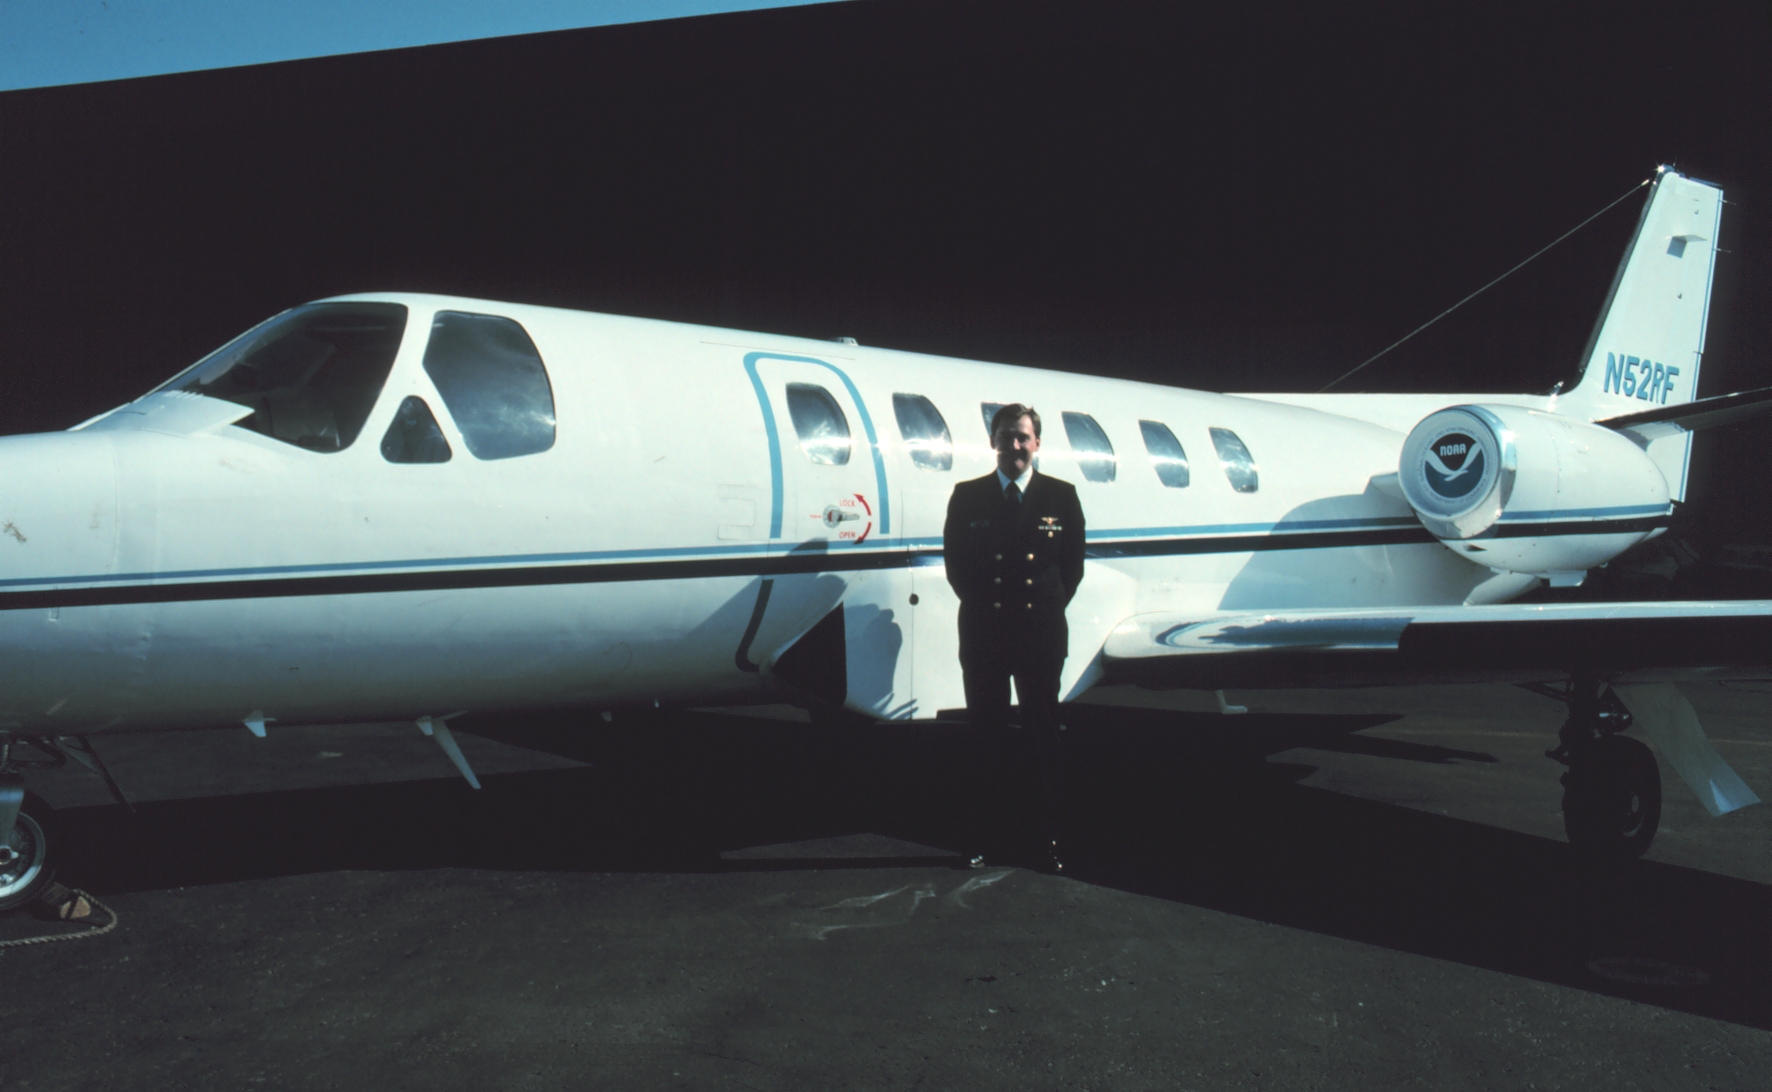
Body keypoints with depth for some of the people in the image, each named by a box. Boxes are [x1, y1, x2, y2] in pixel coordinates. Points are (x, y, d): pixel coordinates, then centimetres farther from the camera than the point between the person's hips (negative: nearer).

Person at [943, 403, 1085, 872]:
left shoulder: (1061, 496, 5)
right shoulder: (967, 497, 6)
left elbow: (1073, 565, 8)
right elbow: (955, 564, 8)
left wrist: (1049, 607, 1)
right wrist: (982, 606, 2)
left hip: (1040, 634, 0)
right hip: (983, 634, 1)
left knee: (1043, 737, 4)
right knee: (985, 730, 5)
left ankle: (1048, 836, 12)